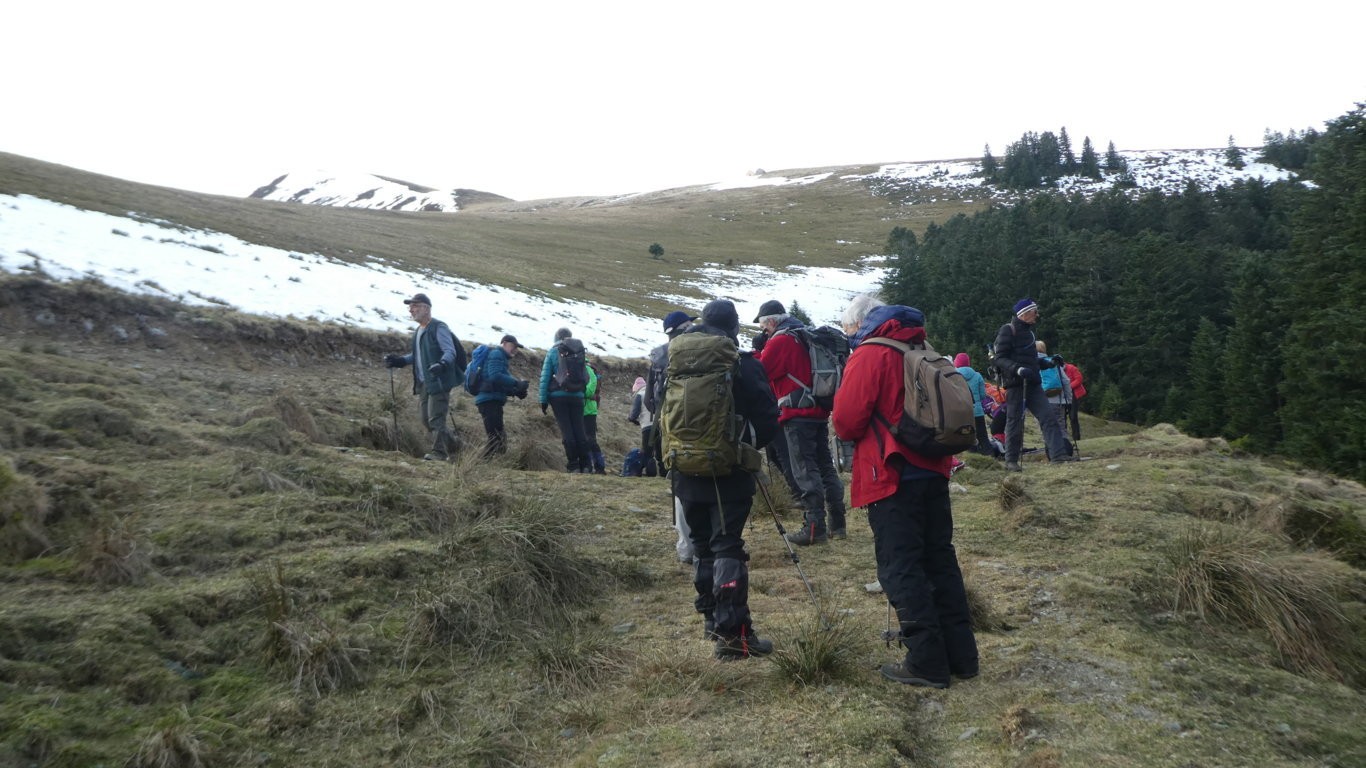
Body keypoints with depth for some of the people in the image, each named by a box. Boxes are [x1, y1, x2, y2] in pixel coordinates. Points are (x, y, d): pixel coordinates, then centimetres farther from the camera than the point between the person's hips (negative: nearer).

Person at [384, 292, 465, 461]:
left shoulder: (439, 328, -11)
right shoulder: (418, 331, 18)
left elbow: (450, 351, -18)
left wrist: (442, 364, -37)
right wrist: (399, 360, 14)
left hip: (438, 381, -9)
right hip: (423, 383, 9)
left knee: (435, 418, -8)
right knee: (426, 419, 11)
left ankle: (439, 452, 1)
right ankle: (453, 442, 24)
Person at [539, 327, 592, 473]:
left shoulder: (552, 352, 2)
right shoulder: (579, 352, 10)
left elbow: (545, 376, -2)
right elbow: (586, 376, 10)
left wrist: (543, 399, -1)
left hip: (558, 396, -2)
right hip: (577, 396, 2)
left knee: (566, 431, -3)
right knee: (579, 430, 3)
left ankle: (573, 466, -6)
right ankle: (585, 466, 1)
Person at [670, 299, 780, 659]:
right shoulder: (744, 365, -8)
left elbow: (661, 412, 13)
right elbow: (767, 418, -8)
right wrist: (753, 444, 11)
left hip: (688, 473, 4)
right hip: (729, 474, -4)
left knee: (702, 544, 18)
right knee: (728, 547, -5)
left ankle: (710, 616, 27)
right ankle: (732, 632, -10)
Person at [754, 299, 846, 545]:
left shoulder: (779, 341, -9)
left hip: (798, 415, -8)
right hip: (820, 412, 8)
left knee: (805, 471, -6)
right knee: (825, 466, 12)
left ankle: (815, 527, -7)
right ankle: (837, 524, 17)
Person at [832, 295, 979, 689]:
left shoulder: (868, 355, -10)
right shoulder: (922, 352, 13)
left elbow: (846, 422, -15)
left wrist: (843, 423, 6)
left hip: (892, 477, -8)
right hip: (934, 472, 8)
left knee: (901, 569, -1)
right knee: (940, 560, 14)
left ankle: (926, 663, 2)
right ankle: (961, 655, 20)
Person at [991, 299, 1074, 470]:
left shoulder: (1028, 331, 20)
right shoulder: (1007, 331, -6)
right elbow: (999, 359, -14)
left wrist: (1048, 363, 15)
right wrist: (1017, 369, -28)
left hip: (1032, 384, 8)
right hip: (1016, 384, -8)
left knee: (1049, 417, -3)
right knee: (1015, 422, -2)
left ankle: (1058, 453, -6)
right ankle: (1011, 461, 7)